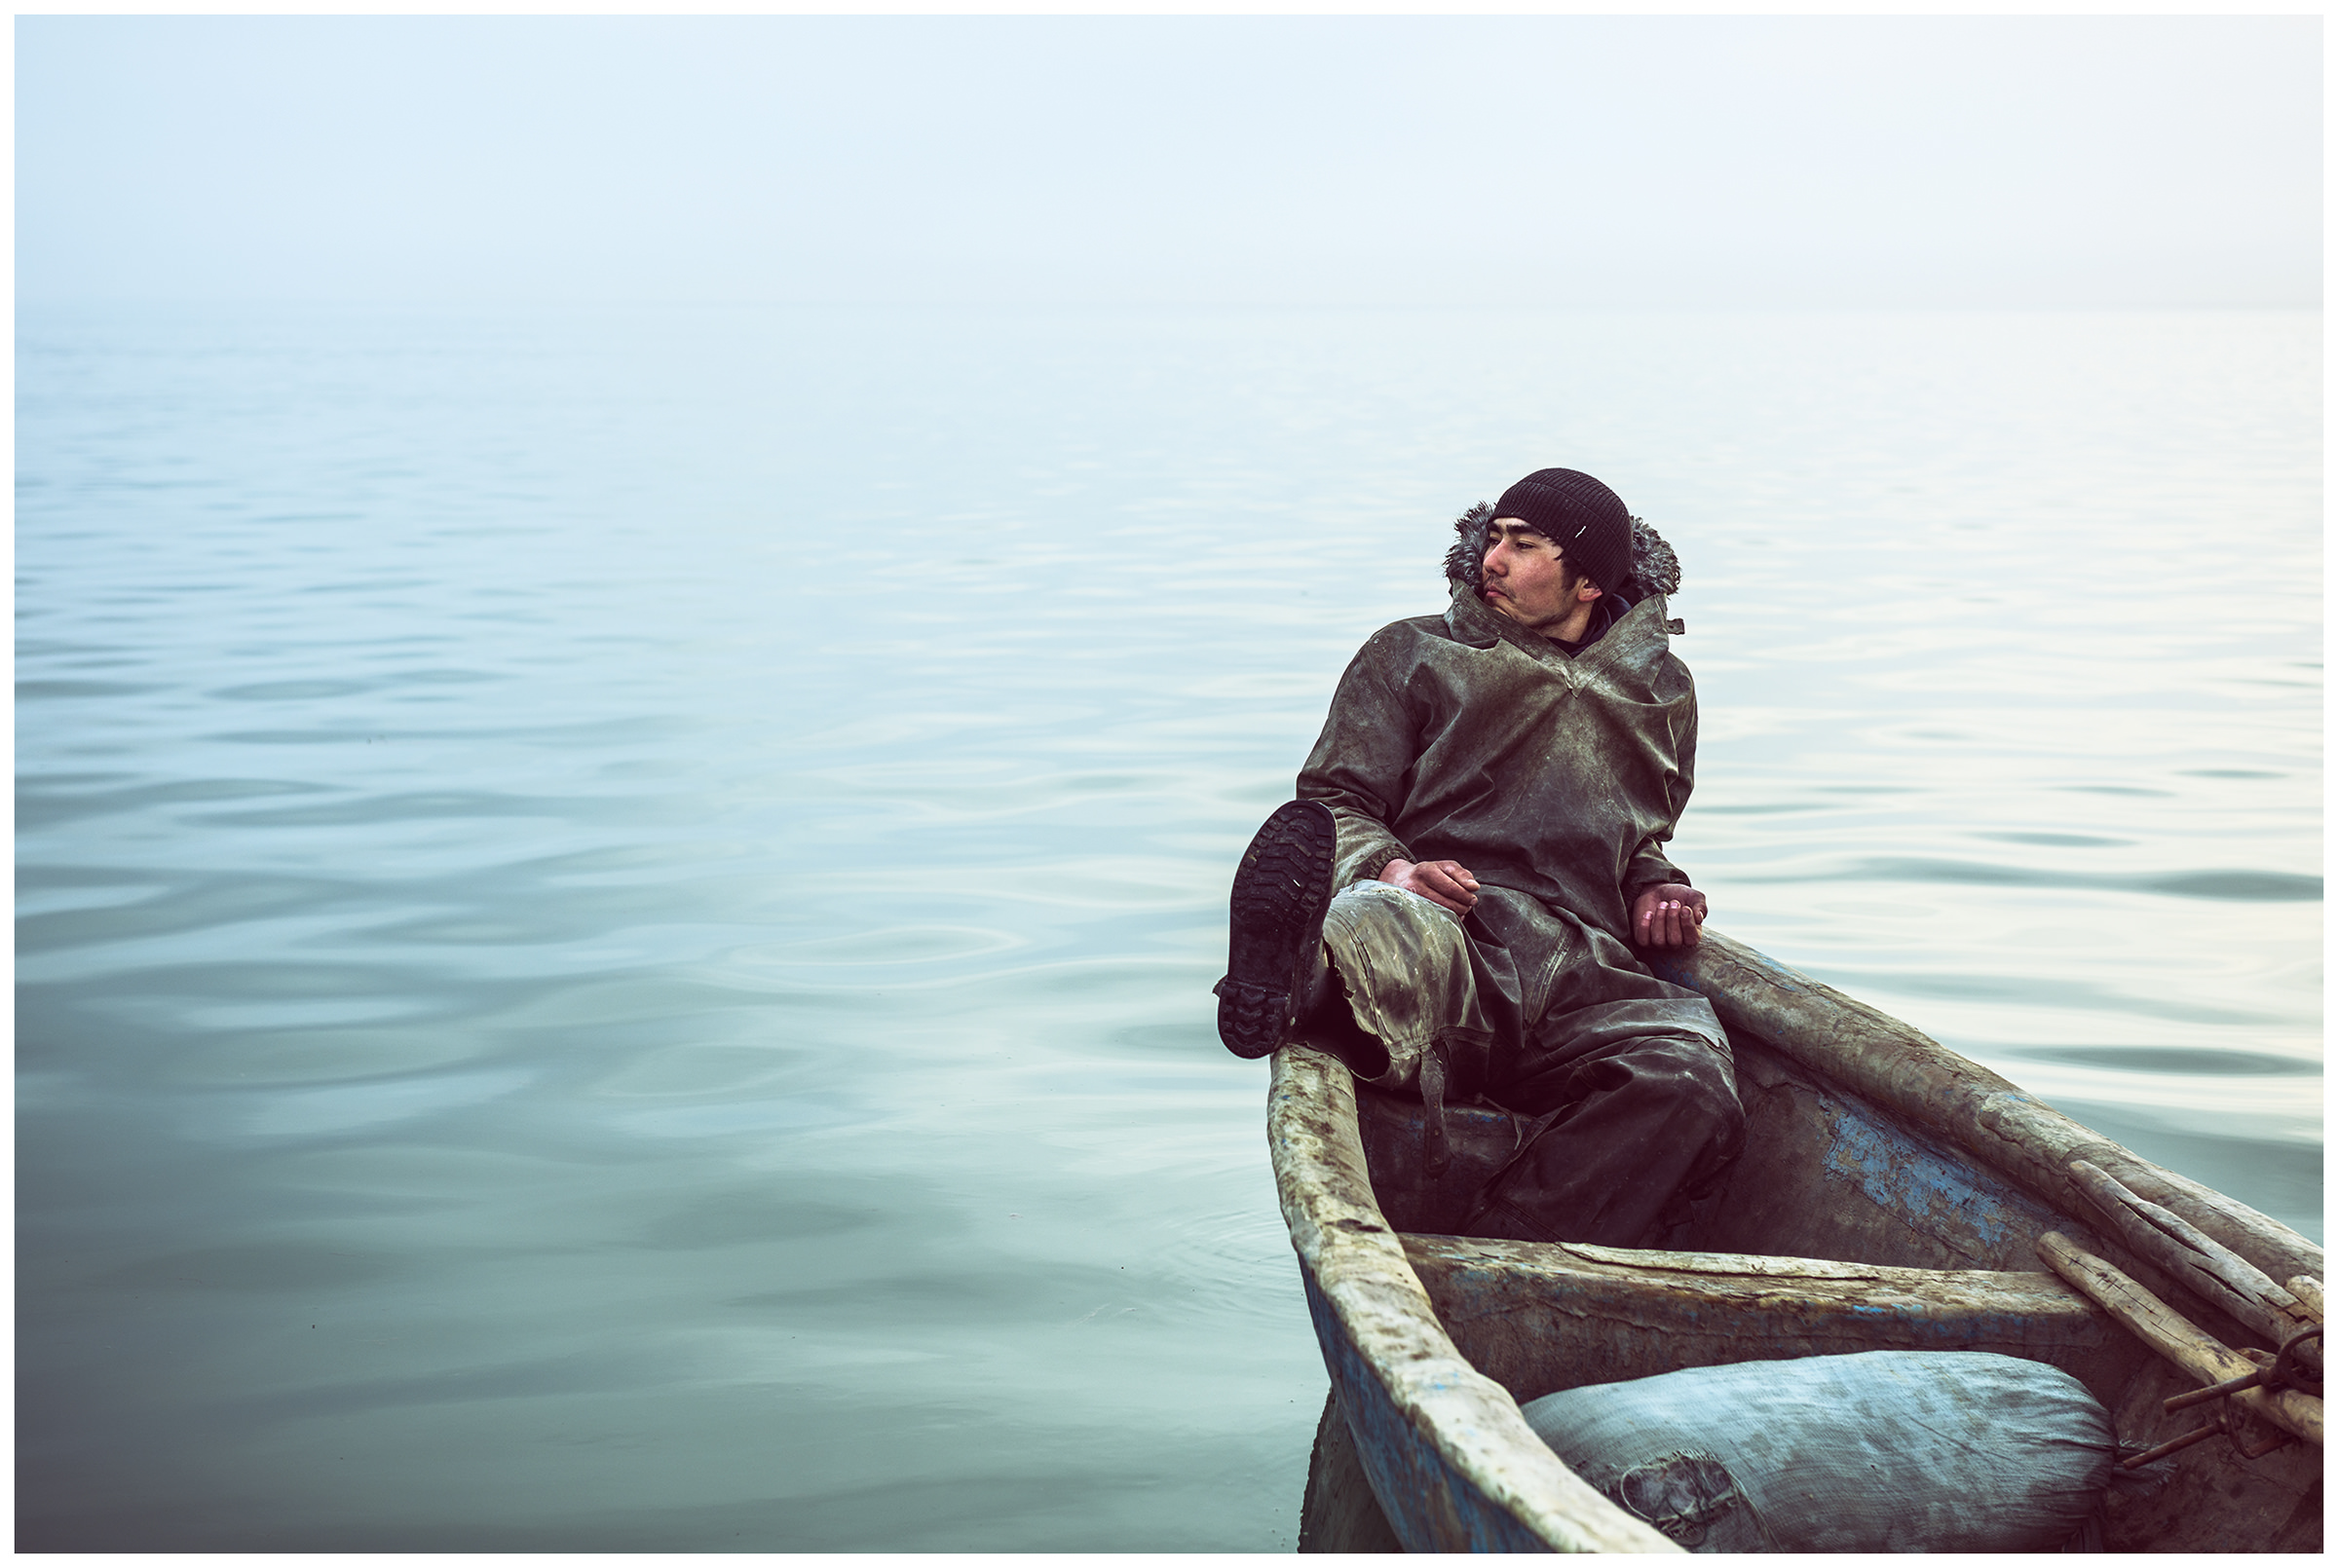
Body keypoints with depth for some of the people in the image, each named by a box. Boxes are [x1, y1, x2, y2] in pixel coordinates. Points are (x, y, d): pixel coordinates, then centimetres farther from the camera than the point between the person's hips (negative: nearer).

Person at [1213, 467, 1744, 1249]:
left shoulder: (1660, 691, 29)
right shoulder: (1413, 653, 20)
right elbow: (1336, 800, 13)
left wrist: (1651, 890, 17)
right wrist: (1390, 869, -10)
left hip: (1585, 975, 2)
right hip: (1450, 941, -2)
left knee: (1690, 1094, -34)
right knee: (1375, 922, -42)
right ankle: (1285, 989, -76)